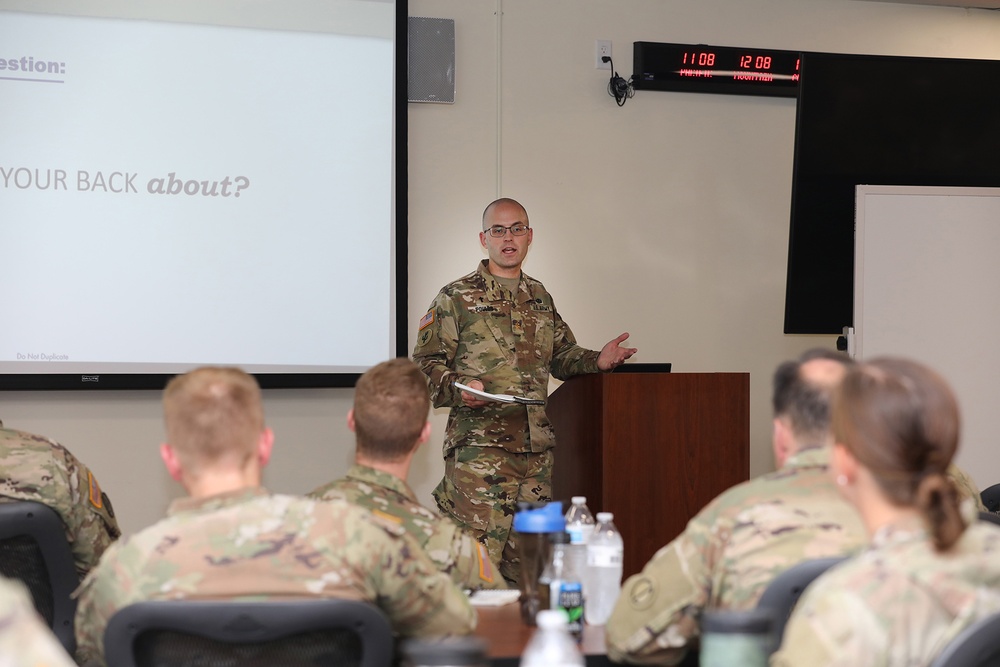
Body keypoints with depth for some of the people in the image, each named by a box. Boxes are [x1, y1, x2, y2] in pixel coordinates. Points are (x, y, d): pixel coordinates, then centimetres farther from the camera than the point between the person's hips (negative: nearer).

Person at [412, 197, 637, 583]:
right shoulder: (456, 298, 2)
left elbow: (562, 354, 28)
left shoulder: (539, 298, 20)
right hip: (479, 446, -6)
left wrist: (597, 361, 9)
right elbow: (425, 364, -1)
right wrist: (458, 387, -20)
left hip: (537, 448, 6)